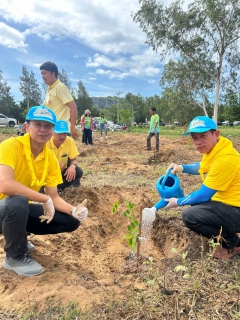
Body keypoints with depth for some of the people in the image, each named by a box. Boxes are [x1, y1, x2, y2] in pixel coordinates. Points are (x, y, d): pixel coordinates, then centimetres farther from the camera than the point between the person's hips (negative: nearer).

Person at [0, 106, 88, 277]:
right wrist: (45, 200, -31)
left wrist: (74, 210, -23)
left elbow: (54, 197, -4)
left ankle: (17, 234, 15)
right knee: (17, 202, -39)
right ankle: (15, 257, -10)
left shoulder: (51, 158, -6)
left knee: (71, 221, -3)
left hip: (23, 208, 6)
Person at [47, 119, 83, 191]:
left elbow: (74, 159, -7)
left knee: (78, 172, -23)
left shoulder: (69, 141, -15)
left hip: (62, 172, 3)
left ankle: (59, 187, -2)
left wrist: (73, 166, -32)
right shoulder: (46, 143, -23)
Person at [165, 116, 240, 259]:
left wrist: (178, 202, -8)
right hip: (226, 201, 10)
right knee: (195, 204, 24)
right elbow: (202, 168, 22)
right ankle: (227, 233, 19)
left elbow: (204, 195, -22)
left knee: (189, 216, -21)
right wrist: (181, 168, 5)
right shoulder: (213, 149, 1)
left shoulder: (224, 159, -29)